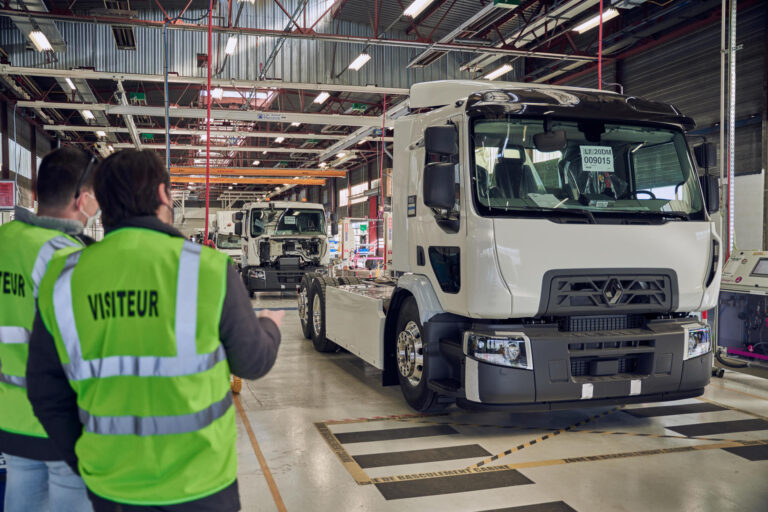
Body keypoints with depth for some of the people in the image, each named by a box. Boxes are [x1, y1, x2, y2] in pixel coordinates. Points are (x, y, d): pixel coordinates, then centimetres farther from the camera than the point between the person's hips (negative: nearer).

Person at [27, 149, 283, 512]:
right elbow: (252, 362, -3)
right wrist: (270, 326, 19)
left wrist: (84, 464, 16)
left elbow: (48, 392, 2)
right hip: (198, 482, -2)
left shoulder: (64, 280, -5)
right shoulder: (208, 268, -15)